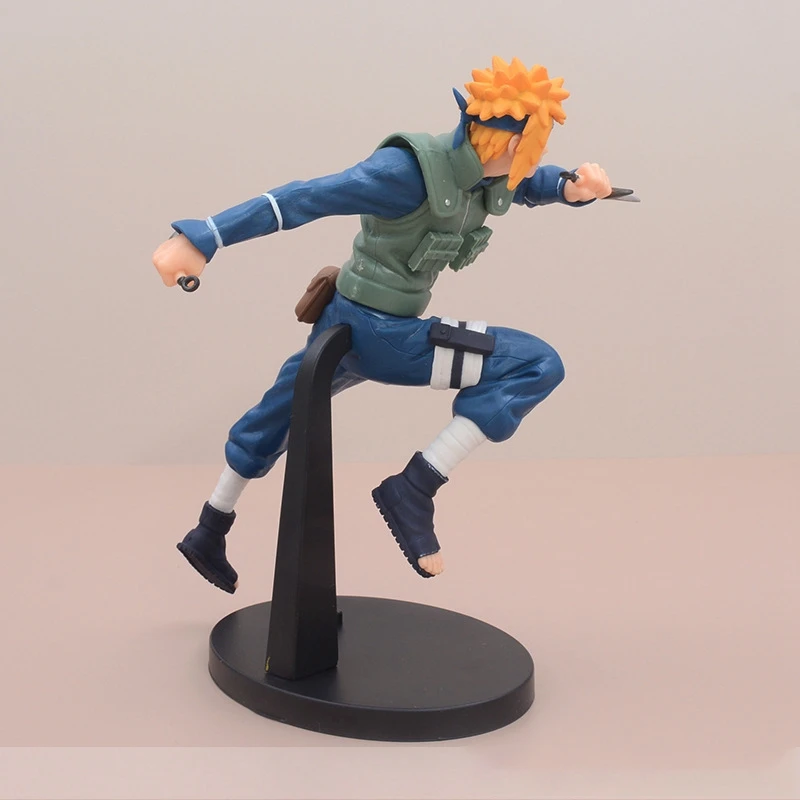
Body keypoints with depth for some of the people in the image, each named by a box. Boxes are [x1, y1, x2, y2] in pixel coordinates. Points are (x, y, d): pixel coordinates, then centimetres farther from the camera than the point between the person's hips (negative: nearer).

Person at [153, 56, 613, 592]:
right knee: (538, 366, -14)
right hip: (374, 332, -10)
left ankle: (208, 537, 49)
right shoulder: (411, 170, -27)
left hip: (354, 324, 10)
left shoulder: (486, 170, -2)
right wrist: (202, 241, -29)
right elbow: (301, 199, -28)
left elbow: (538, 186, 18)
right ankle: (414, 489, -11)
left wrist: (577, 187, -5)